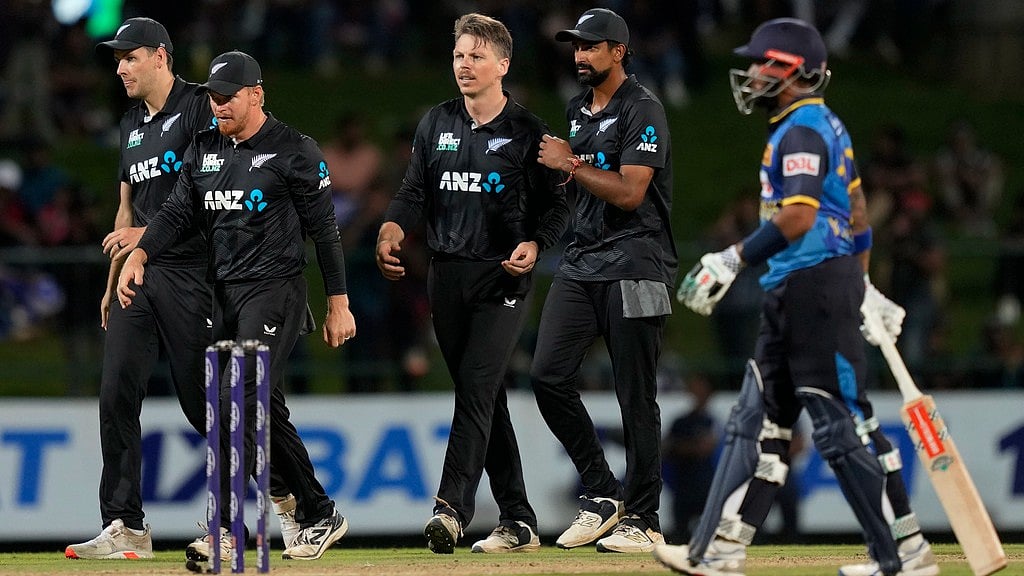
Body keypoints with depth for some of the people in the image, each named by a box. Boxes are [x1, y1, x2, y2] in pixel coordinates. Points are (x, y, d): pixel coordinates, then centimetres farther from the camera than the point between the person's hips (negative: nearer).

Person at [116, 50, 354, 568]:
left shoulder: (294, 152, -6)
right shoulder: (203, 151, 13)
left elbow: (324, 230, -5)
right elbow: (177, 211, 5)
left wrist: (338, 305, -6)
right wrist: (139, 254, -13)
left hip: (274, 292, -7)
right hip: (224, 293, 7)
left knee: (242, 401, -17)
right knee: (266, 410, 5)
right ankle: (319, 516, 12)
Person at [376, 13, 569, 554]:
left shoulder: (527, 132, -2)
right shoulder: (437, 123, 11)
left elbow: (555, 205, 0)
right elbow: (414, 191, 9)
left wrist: (535, 244, -19)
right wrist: (391, 230, -11)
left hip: (502, 277, -5)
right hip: (447, 275, 5)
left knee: (476, 386, -17)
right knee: (483, 399, 7)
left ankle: (452, 506, -26)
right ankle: (518, 521, 12)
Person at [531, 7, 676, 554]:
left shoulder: (642, 111, -9)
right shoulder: (577, 110, 17)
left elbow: (629, 192, -18)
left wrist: (570, 163, -12)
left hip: (633, 266, -8)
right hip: (581, 262, 8)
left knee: (635, 395, -4)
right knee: (548, 375, -4)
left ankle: (641, 519, 3)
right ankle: (600, 494, 8)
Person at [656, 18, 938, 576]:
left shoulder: (802, 131, -13)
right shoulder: (826, 125, 18)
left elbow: (798, 217, -24)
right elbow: (856, 212, 23)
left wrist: (732, 260, -22)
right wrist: (863, 289, 27)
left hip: (816, 286, -11)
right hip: (792, 297, 11)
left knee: (842, 424, -7)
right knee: (756, 420, 7)